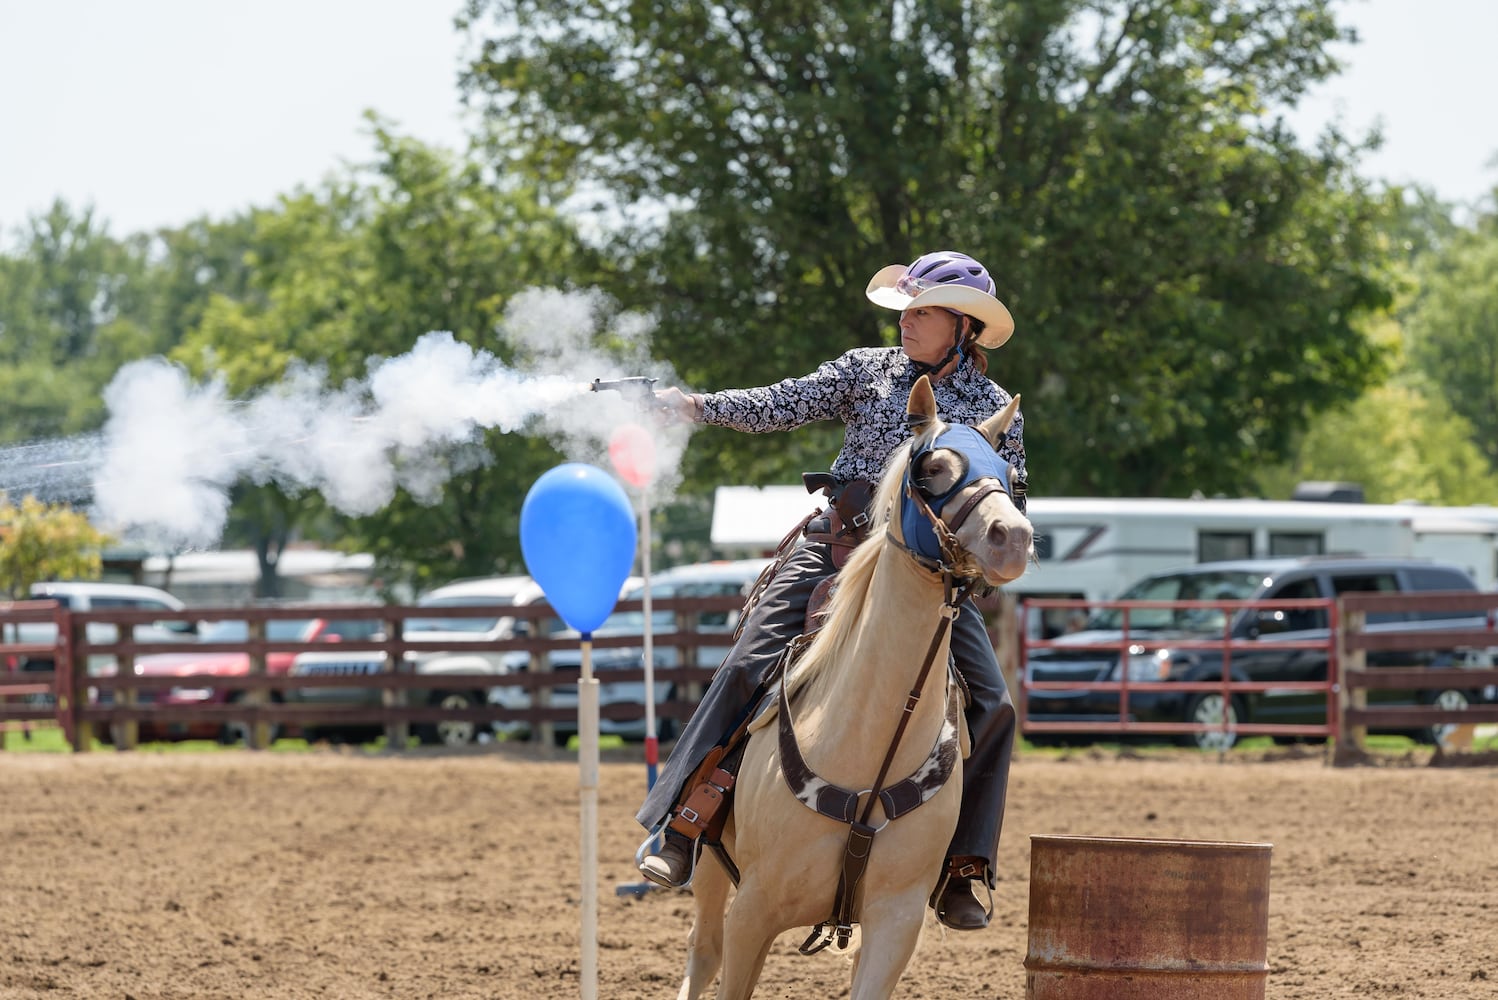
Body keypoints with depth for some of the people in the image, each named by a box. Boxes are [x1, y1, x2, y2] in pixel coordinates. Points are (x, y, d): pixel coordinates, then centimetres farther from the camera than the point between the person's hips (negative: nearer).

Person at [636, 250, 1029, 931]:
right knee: (750, 666, -16)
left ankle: (957, 871, -5)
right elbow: (785, 406, 1)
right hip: (833, 550, 0)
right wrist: (701, 407, -11)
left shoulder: (996, 409, 8)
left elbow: (1007, 510, 9)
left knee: (991, 705, -13)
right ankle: (679, 833, -12)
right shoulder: (868, 370, 9)